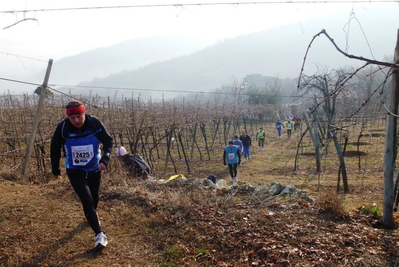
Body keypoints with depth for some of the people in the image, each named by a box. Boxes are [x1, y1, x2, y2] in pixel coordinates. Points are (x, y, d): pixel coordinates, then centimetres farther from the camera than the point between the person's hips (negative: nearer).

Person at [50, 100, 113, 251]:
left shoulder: (94, 123, -21)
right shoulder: (62, 128, -21)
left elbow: (109, 141, -11)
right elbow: (55, 148, -5)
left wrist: (105, 160, -27)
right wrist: (55, 169, 4)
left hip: (94, 167, 2)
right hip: (74, 170, -2)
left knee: (94, 197, 20)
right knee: (87, 200, -13)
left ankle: (92, 215, 53)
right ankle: (99, 234, -5)